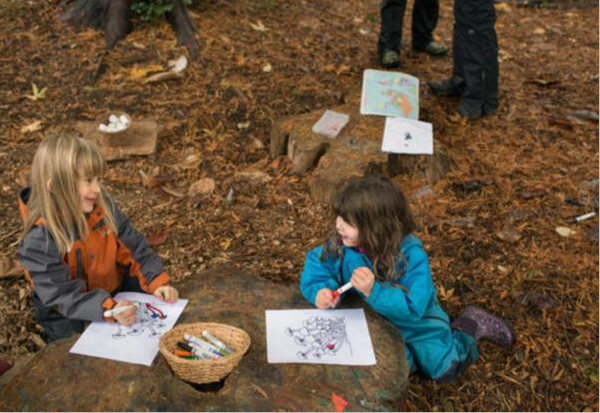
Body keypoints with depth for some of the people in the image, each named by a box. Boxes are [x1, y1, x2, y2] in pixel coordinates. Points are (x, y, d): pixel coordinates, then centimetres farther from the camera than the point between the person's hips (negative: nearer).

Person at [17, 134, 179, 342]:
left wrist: (157, 281, -19)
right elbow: (62, 294, -27)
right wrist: (109, 309, -40)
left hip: (118, 297, 5)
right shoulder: (40, 240, -25)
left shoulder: (103, 208, -9)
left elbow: (133, 247, -4)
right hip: (72, 320, -5)